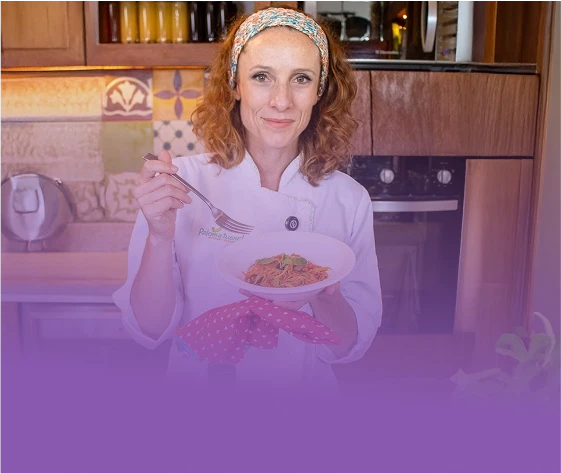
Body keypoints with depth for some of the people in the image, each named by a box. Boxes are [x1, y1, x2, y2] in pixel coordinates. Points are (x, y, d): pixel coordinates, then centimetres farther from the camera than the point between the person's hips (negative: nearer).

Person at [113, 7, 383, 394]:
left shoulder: (349, 199, -9)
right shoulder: (184, 182, -11)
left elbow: (351, 346, -6)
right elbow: (150, 330, -10)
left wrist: (322, 293, -24)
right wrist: (160, 237, -24)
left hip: (304, 383, 1)